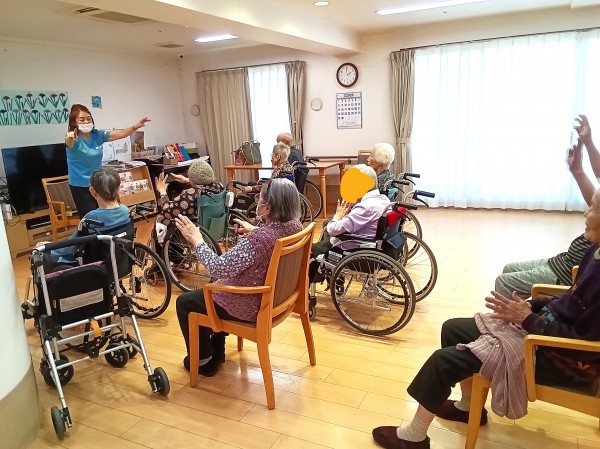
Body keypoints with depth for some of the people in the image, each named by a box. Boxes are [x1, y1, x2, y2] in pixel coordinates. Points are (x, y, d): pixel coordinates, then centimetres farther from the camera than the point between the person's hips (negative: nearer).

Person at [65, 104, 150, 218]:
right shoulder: (74, 139, -17)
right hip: (80, 186, -5)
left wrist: (135, 127, -15)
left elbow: (119, 134, 0)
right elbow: (69, 144, -40)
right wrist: (70, 138, -64)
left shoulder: (97, 135, -2)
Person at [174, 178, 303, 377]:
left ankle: (204, 362, 29)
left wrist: (197, 240, -20)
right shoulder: (295, 226, -9)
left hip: (251, 306, -9)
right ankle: (216, 351, 45)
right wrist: (253, 230, 16)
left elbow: (219, 269, -31)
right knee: (216, 288, 34)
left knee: (185, 302, 14)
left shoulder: (257, 239, -36)